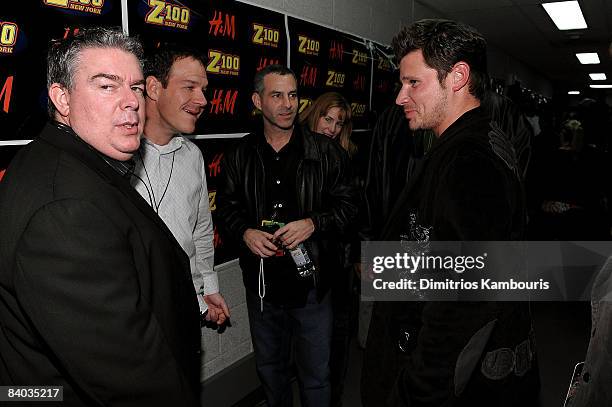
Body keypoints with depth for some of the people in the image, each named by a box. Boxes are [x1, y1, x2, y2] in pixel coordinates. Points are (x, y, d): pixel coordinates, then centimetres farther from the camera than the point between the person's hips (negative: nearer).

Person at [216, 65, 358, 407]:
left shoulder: (326, 153, -4)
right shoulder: (240, 156, 3)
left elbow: (348, 205, -2)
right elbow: (227, 208, 7)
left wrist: (313, 223, -19)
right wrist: (246, 233, -12)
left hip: (311, 283, -2)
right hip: (262, 285, 3)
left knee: (316, 375, 11)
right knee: (270, 368, 22)